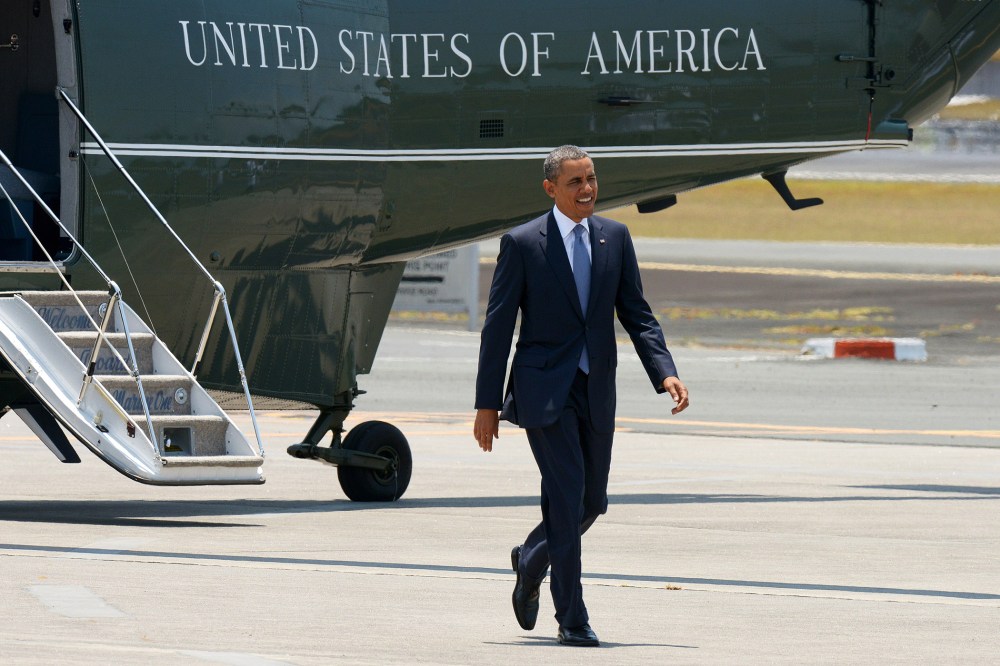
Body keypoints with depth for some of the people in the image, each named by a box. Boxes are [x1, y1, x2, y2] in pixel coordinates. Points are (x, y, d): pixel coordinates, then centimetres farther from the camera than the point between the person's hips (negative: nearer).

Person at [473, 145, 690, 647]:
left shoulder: (615, 238, 8)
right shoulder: (523, 244, -4)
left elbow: (636, 314, 9)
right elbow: (497, 327, -2)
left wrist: (665, 374, -6)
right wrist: (488, 403, -4)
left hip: (596, 390, 5)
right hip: (545, 389, -5)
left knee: (592, 502, 10)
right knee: (566, 496, -13)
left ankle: (531, 560, 40)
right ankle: (571, 619, -7)